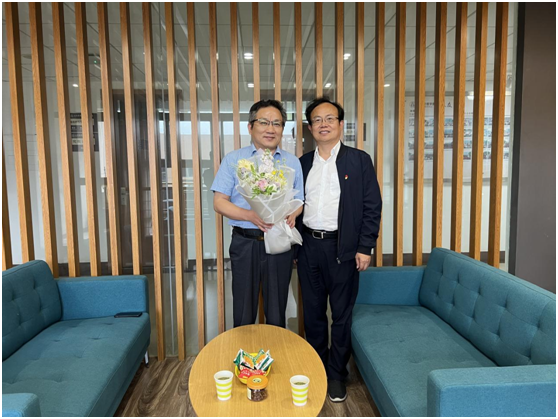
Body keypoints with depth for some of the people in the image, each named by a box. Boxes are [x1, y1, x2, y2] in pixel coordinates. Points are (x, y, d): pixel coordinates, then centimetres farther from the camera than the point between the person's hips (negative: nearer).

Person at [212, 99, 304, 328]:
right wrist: (250, 216, -19)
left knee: (277, 312, 13)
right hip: (245, 243, -1)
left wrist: (292, 214, -13)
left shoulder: (293, 162, 9)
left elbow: (299, 202, 10)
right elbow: (219, 202, -2)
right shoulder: (233, 159, 2)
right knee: (243, 312, 9)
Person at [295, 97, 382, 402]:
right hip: (308, 246, 4)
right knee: (313, 313, 14)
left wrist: (365, 247, -10)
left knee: (341, 315, 7)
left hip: (342, 248, -3)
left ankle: (336, 376, 25)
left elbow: (372, 206, -4)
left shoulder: (359, 160, -1)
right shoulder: (303, 163, 10)